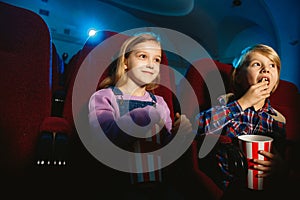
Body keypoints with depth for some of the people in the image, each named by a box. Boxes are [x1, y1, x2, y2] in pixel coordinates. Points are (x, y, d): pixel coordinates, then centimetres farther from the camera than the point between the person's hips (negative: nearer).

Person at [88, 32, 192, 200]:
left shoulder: (159, 102, 11)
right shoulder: (103, 97, -1)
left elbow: (165, 147, 8)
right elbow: (107, 134, -19)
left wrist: (177, 133, -11)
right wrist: (146, 115, -25)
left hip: (159, 185, 4)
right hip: (120, 185, -3)